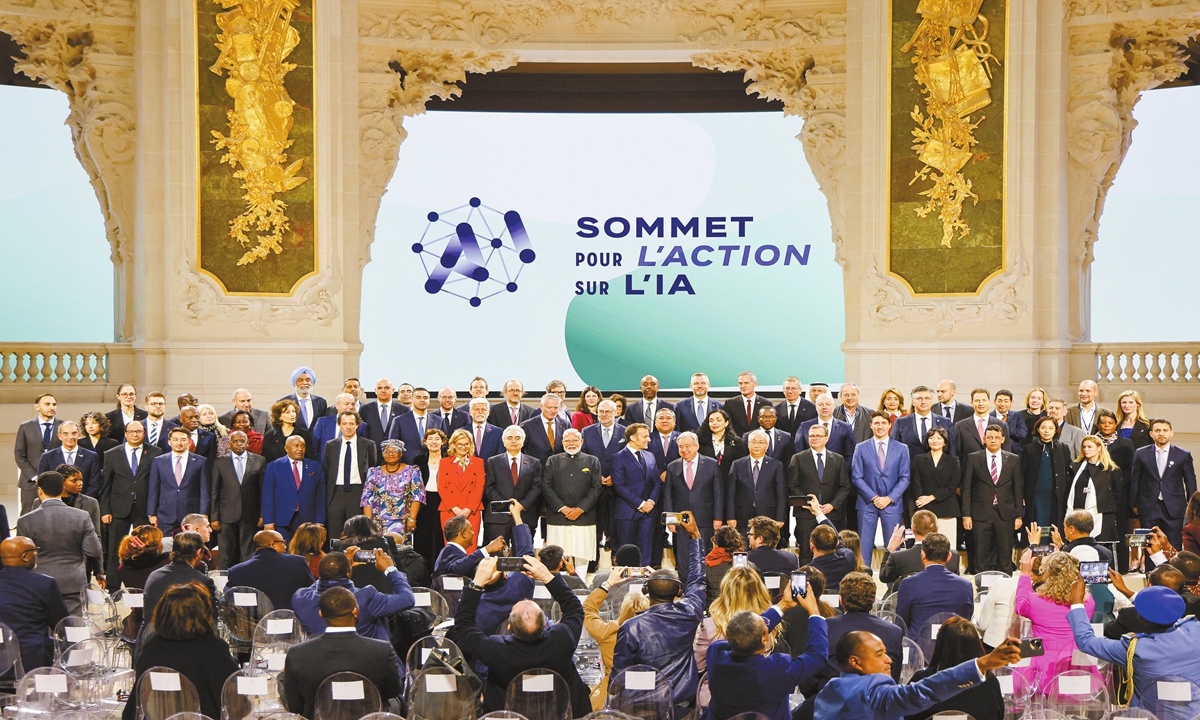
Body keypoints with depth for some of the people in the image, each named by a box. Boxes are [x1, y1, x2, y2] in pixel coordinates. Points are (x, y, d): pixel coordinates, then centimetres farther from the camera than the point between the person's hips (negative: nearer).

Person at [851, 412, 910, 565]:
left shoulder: (901, 449, 7)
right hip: (867, 503, 0)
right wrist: (874, 498, -9)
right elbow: (856, 477, 0)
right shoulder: (861, 448, 5)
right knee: (864, 546, 0)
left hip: (892, 504, 0)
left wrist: (889, 498, -8)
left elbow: (904, 478, 3)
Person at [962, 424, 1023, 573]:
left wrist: (1018, 515, 5)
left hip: (1005, 514, 1)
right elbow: (966, 489, 2)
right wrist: (966, 515, -4)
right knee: (982, 556, 1)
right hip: (981, 514, -1)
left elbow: (1018, 488, 9)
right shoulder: (973, 459, 3)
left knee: (1005, 555, 3)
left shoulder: (1013, 460, 8)